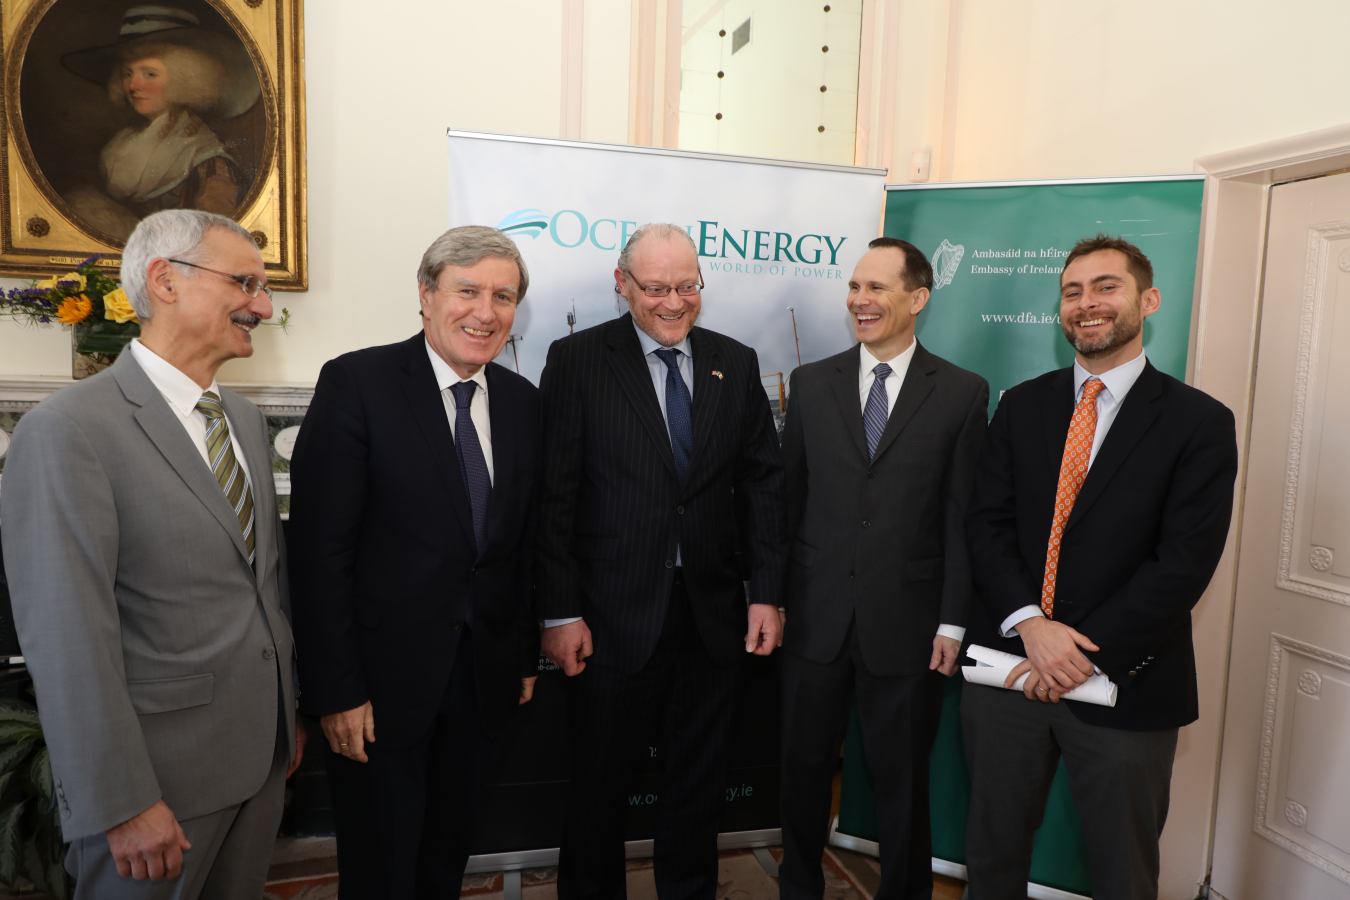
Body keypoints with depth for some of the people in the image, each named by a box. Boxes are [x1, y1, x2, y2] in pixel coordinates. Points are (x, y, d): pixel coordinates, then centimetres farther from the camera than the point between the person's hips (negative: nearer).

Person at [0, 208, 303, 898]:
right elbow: (68, 640, -20)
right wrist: (124, 805, -18)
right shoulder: (68, 429, -17)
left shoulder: (247, 421, 8)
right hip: (160, 774, -7)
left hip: (262, 755, 7)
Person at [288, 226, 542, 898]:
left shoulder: (523, 401, 5)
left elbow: (526, 538, 9)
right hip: (382, 681, -4)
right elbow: (319, 549, -14)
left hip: (483, 679, 5)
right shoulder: (357, 383, -12)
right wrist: (336, 690, -14)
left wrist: (526, 655, 10)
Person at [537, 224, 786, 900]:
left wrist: (766, 594, 0)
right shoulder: (577, 361, -5)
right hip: (613, 617, -3)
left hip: (714, 616, 3)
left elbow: (761, 483, 6)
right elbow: (555, 496, -8)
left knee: (698, 786, 18)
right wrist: (560, 613, -10)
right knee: (598, 784, 15)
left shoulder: (736, 364, 6)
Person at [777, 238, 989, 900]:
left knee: (903, 779, 14)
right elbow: (788, 498, 5)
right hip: (815, 618, 2)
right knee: (804, 768, 16)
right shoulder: (811, 382, 4)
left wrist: (952, 622, -5)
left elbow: (962, 518, -3)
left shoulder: (962, 393, -1)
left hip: (905, 623, -2)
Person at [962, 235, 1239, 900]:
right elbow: (986, 522, -1)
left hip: (1124, 685, -2)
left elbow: (1184, 563, -12)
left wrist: (1086, 653, -16)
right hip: (1007, 669, 3)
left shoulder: (1200, 422, -5)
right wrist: (1029, 624, -16)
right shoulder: (1022, 406, 6)